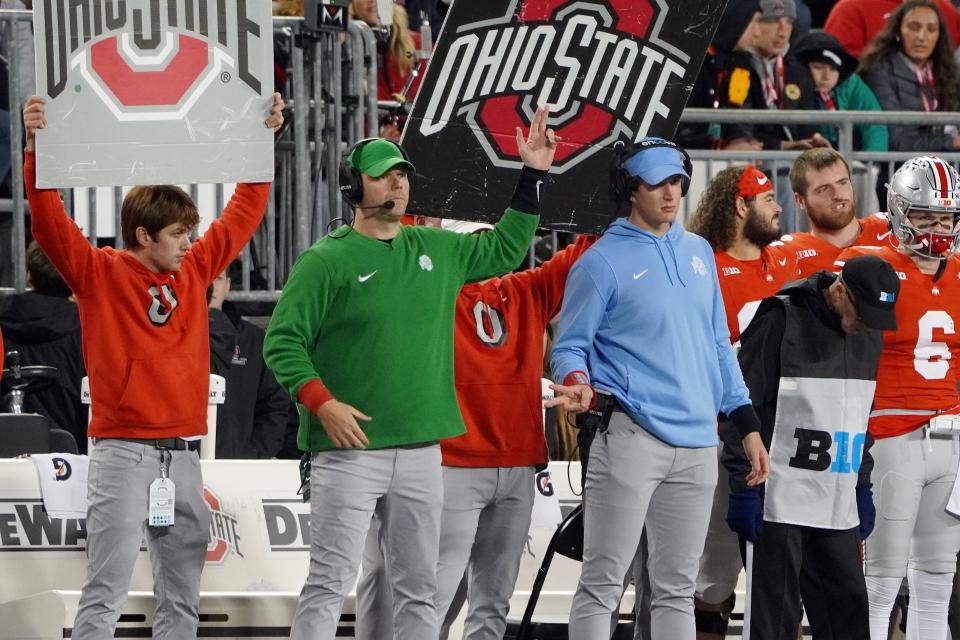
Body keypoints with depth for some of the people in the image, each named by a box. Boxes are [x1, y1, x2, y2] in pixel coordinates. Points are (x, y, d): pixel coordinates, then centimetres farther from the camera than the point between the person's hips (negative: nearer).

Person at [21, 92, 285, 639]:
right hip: (124, 450, -6)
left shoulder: (194, 271, 13)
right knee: (106, 595, -10)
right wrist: (37, 150, -23)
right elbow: (50, 224, -13)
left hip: (183, 454, 6)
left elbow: (242, 216, 20)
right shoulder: (99, 273, -1)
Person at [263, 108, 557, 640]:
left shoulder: (436, 250, 13)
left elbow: (503, 249, 28)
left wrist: (533, 176, 21)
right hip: (349, 448, -6)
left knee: (418, 588, 10)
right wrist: (321, 401, -18)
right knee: (330, 582, -9)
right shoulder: (326, 261, -5)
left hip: (422, 450, 6)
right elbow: (283, 342, -6)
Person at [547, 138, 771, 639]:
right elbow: (570, 346, -3)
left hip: (697, 442, 6)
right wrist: (577, 383, -25)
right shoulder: (601, 262, -3)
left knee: (677, 588, 11)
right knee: (603, 583, -8)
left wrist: (748, 425, 17)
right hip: (630, 438, -6)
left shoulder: (698, 253, 16)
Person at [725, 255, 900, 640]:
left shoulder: (869, 333, 11)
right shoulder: (781, 322, -10)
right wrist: (743, 488, -12)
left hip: (839, 508, 7)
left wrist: (862, 486, 19)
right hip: (779, 503, -6)